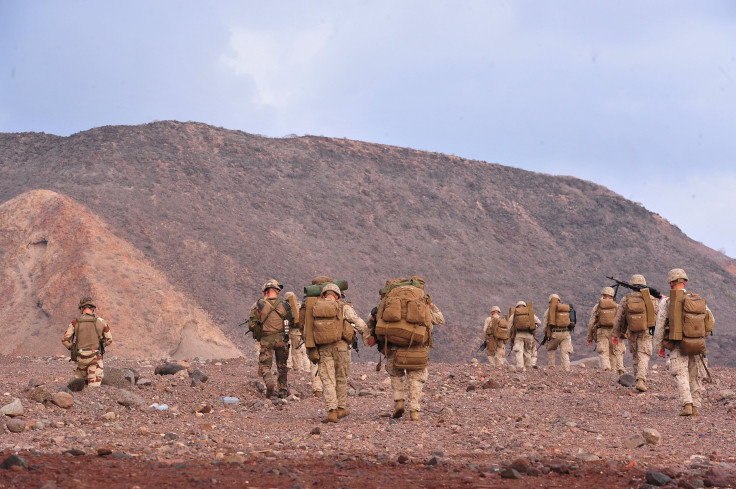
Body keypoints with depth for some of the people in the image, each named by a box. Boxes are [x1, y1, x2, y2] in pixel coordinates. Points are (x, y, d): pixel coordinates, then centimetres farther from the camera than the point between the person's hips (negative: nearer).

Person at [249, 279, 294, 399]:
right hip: (282, 339, 2)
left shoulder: (258, 305, -5)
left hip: (266, 340, -2)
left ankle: (269, 382, -22)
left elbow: (252, 325, -6)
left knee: (265, 365, 6)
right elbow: (292, 323, 9)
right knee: (282, 366, 15)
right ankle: (283, 391, 18)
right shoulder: (284, 305, 0)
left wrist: (258, 335, 13)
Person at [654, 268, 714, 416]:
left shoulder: (667, 302, -5)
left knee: (681, 376, -3)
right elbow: (710, 320, 10)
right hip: (698, 345, 3)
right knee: (695, 377, 13)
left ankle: (687, 404, -21)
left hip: (678, 345, -3)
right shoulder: (699, 300, 6)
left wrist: (658, 346, 9)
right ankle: (696, 407, 12)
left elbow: (660, 325, -1)